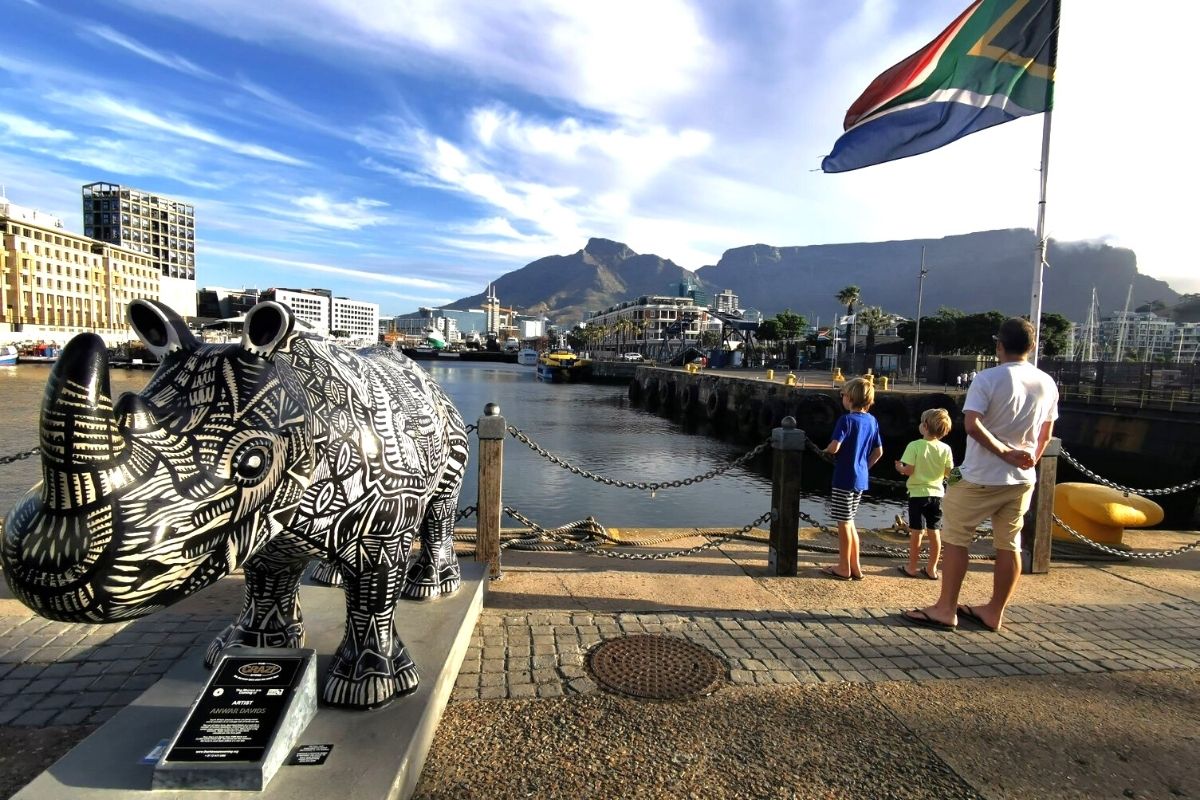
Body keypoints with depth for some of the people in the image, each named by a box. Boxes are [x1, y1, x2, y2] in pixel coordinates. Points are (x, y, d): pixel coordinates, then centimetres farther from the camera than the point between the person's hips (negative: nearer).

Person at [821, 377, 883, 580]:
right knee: (849, 522, 18)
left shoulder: (846, 420, -16)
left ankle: (844, 569, 13)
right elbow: (878, 452, 11)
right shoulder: (872, 421, 6)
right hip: (861, 479, 8)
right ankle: (855, 566, 23)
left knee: (844, 523, 3)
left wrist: (825, 451, -2)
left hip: (845, 478, -8)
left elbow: (834, 447, -24)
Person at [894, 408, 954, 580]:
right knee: (934, 532, 11)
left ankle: (912, 567, 14)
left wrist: (900, 468, 4)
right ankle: (931, 569, 19)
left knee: (916, 532, 5)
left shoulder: (915, 445, -15)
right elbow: (948, 473, 1)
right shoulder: (945, 449, -3)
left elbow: (909, 470, -17)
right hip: (937, 493, 4)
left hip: (918, 493, -4)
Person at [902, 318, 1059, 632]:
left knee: (954, 538, 3)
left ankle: (945, 610, 8)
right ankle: (994, 612, 23)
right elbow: (1045, 435, 14)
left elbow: (972, 425, -25)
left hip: (980, 477, -6)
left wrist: (1005, 453, -17)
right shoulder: (1047, 384, 6)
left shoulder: (989, 379, -13)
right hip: (1022, 479, 7)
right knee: (1009, 544, 12)